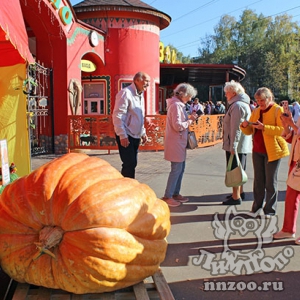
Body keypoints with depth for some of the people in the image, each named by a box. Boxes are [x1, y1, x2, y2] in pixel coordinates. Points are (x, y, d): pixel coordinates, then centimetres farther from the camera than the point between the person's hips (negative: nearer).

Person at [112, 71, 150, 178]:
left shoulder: (140, 95, 15)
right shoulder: (126, 93, -13)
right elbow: (117, 116, -19)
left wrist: (143, 133, 17)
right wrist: (122, 135, -22)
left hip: (136, 136, 9)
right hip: (126, 137, -9)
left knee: (132, 164, 12)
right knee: (129, 165, -8)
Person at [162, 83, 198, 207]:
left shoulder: (178, 104, 14)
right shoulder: (176, 105, -18)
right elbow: (178, 126, -23)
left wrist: (189, 118, 5)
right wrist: (190, 121, -11)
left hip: (179, 142, 10)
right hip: (175, 142, -10)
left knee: (180, 168, 15)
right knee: (176, 169, -5)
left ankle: (175, 193, 23)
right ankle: (167, 197, 2)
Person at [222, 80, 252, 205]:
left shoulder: (237, 106, -18)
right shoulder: (243, 104, 15)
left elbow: (236, 128, -22)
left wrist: (233, 146, -21)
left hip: (236, 145, -10)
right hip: (242, 145, 10)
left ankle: (236, 197, 5)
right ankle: (240, 192, 31)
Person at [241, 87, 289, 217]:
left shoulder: (278, 110, -6)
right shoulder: (256, 111, 12)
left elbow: (282, 130, -18)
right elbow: (249, 132, 12)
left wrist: (264, 127, -26)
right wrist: (245, 126, -10)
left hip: (272, 151, -5)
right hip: (257, 151, 5)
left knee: (270, 182, 2)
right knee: (258, 180, 11)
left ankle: (270, 209, 13)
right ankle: (257, 206, 21)